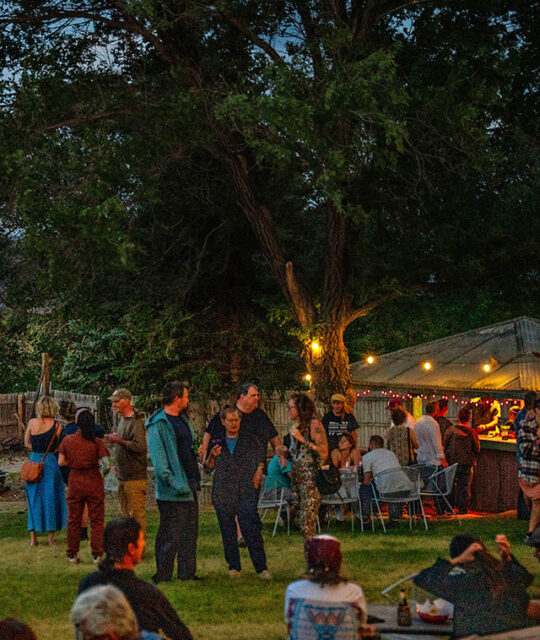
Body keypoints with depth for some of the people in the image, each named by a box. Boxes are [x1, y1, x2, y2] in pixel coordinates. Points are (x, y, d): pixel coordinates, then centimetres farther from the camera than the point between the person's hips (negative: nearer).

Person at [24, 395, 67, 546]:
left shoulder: (32, 422, -1)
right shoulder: (57, 425, -7)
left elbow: (27, 443, 8)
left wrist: (38, 449, 10)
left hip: (34, 461, 2)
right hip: (50, 462, -2)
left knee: (34, 499, 10)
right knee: (51, 498, 6)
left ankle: (33, 537, 11)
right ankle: (51, 537, 10)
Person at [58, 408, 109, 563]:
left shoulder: (67, 441, -5)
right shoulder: (97, 442, -11)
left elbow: (61, 462, 0)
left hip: (75, 482, 2)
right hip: (94, 481, -2)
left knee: (74, 520, 13)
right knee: (96, 520, 7)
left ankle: (72, 554, 18)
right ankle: (97, 554, 7)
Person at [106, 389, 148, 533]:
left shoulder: (136, 422, -16)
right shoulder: (123, 419, 16)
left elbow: (140, 446, -26)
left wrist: (119, 441, -24)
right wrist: (114, 438, 14)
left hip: (135, 477, -10)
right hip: (123, 476, 10)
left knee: (137, 514, -7)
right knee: (126, 514, 15)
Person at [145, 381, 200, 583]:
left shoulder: (182, 419, 16)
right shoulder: (158, 424, -12)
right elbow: (158, 459, -17)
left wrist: (195, 480, 15)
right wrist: (175, 483, -22)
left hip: (189, 485, 9)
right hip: (172, 491, -9)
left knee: (190, 532, 13)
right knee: (170, 535, -4)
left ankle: (187, 573, 22)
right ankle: (162, 577, 5)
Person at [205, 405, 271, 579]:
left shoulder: (249, 440, 6)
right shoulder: (218, 441, 10)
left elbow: (259, 460, 16)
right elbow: (209, 467, 14)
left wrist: (258, 474, 0)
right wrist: (212, 455, -5)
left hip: (246, 493, -2)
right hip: (223, 494, 2)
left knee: (252, 531, -9)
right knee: (227, 532, 5)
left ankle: (261, 567, -4)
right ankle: (234, 566, 17)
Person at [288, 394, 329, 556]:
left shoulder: (314, 424, -9)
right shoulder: (296, 426, 15)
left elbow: (324, 452, -17)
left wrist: (303, 439, -18)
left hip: (312, 479, -8)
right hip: (298, 479, 8)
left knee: (307, 524, -12)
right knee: (304, 524, 9)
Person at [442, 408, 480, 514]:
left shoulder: (450, 430, -7)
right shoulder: (472, 433, -4)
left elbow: (444, 446, -1)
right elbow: (477, 450, 0)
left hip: (452, 463, 0)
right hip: (468, 465, 0)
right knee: (465, 488, 6)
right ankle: (463, 510, 6)